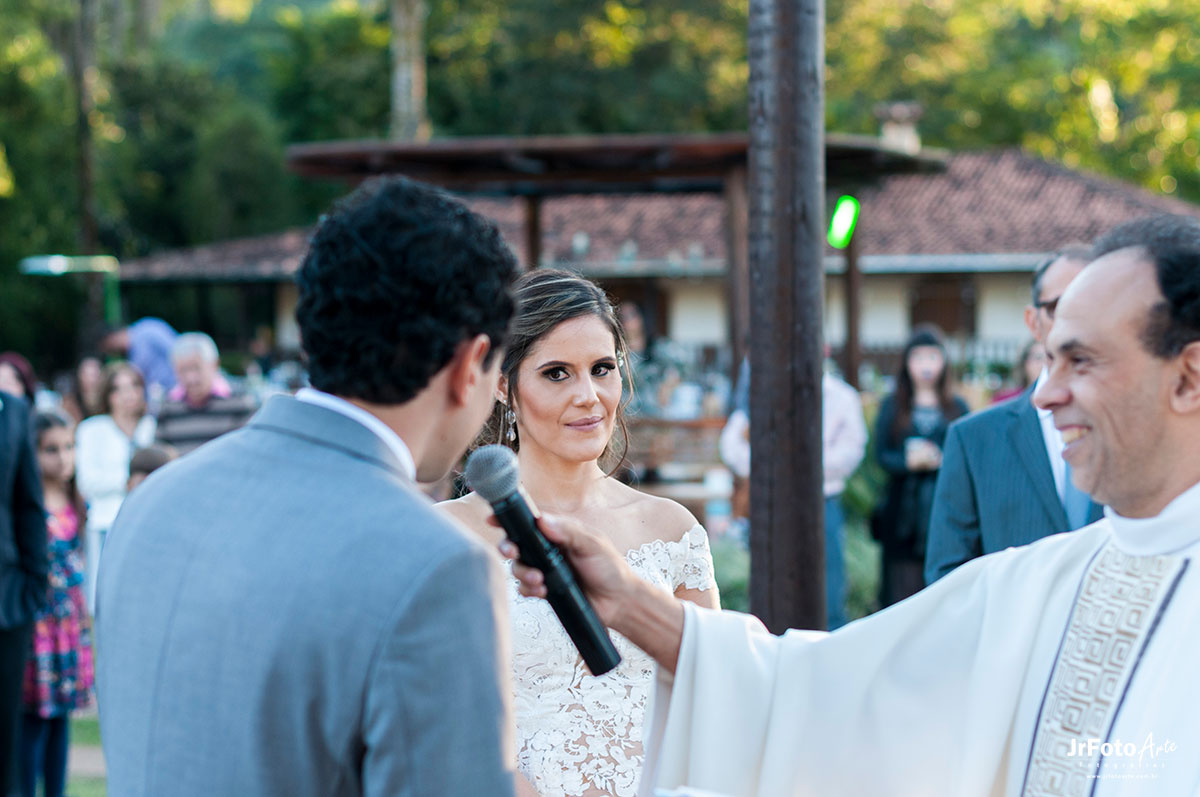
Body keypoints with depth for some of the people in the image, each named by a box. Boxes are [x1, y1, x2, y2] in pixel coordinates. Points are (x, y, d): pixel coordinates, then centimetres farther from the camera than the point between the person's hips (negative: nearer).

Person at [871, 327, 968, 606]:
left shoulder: (957, 408, 11)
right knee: (902, 587, -6)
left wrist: (940, 459, -15)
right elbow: (882, 455, 3)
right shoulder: (892, 407, 11)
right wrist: (909, 461, -16)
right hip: (903, 511, 0)